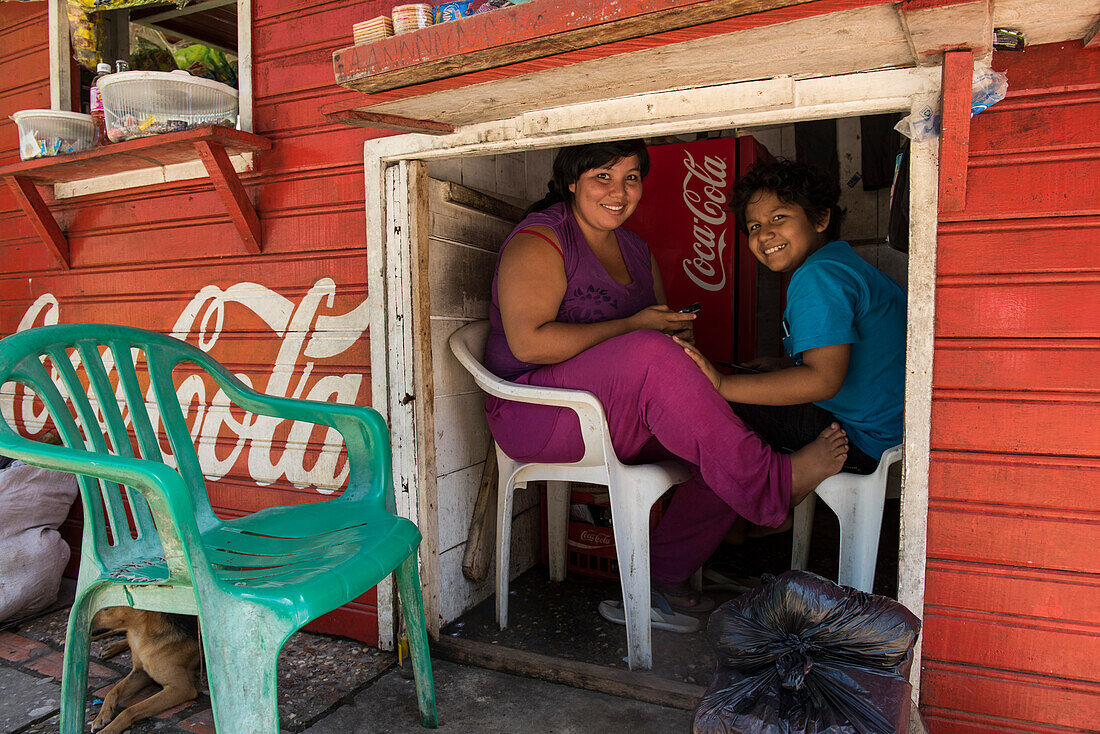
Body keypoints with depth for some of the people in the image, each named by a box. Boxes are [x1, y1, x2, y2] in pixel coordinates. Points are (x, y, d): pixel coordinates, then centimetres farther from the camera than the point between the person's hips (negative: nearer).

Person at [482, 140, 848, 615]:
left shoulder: (634, 249, 17)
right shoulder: (539, 241, -8)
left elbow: (663, 327, 23)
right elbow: (529, 342, -21)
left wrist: (679, 333, -2)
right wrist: (634, 327, -19)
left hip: (618, 417, 8)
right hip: (535, 412, -8)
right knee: (651, 354, -33)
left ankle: (665, 572, -2)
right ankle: (775, 482, -24)